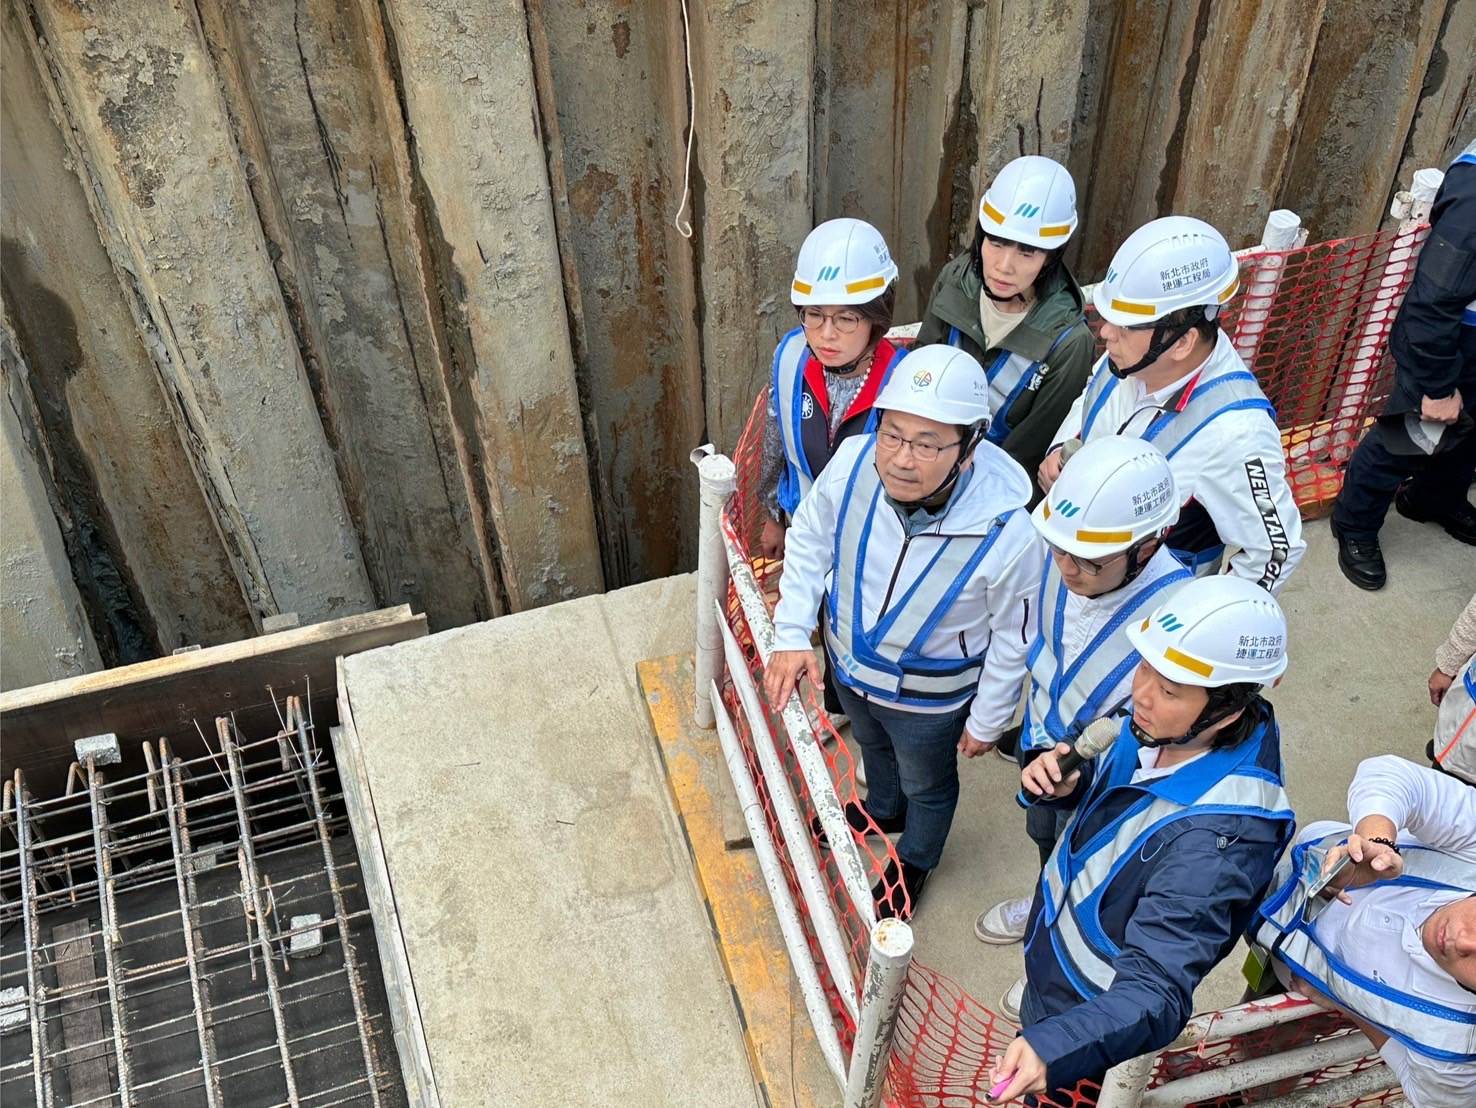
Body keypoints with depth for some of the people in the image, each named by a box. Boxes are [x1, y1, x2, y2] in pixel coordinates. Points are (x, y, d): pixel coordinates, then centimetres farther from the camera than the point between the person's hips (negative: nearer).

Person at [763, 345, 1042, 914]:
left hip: (928, 699, -3)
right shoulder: (854, 462, -30)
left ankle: (914, 861, 63)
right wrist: (791, 633, -12)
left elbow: (1012, 641, -19)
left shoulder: (1007, 533, -38)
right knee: (873, 746, 37)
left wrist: (986, 722, -5)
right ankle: (882, 808, 71)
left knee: (927, 787, 29)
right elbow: (810, 541, -8)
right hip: (849, 664, 4)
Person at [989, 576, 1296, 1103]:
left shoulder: (1215, 839, -40)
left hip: (1090, 1011, -6)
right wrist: (1068, 784, -18)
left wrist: (1052, 1049, -59)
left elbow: (1156, 990, -43)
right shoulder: (1160, 730, -16)